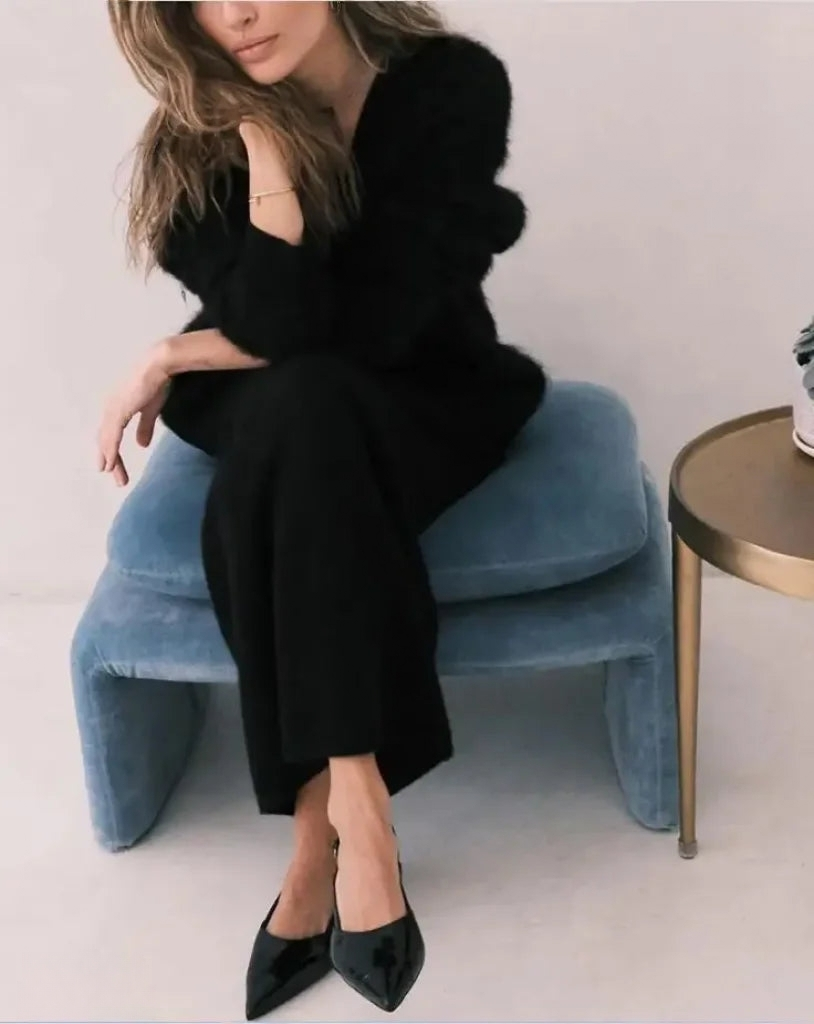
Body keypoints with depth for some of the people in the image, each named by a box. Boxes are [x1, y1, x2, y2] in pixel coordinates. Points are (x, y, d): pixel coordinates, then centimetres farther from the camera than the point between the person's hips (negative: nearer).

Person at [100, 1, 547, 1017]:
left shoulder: (455, 84, -18)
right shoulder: (205, 127, -11)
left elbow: (377, 322, -23)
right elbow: (279, 324, -23)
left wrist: (171, 358, -16)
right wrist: (264, 140, -28)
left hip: (426, 399, -2)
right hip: (273, 417, 2)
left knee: (299, 414, -34)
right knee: (297, 410, -34)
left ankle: (318, 843, -30)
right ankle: (355, 809, -31)